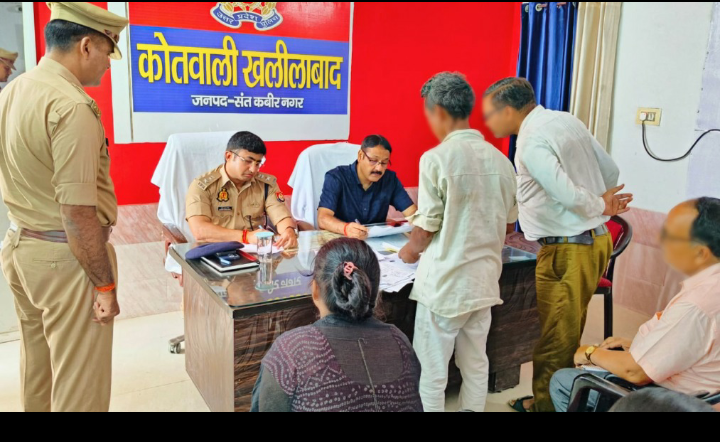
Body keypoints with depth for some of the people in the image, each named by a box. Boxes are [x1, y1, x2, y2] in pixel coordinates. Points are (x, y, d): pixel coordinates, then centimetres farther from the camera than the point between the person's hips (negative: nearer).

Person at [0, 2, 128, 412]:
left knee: (38, 371, 24)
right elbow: (78, 212, -24)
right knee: (79, 385, 4)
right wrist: (105, 285, -17)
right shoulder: (72, 106, -21)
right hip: (66, 256, -9)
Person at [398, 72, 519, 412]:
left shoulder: (437, 158, -15)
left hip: (445, 283, -6)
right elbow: (507, 224, 11)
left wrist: (409, 252, 8)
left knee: (431, 373, 8)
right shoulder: (500, 160, 3)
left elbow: (426, 229, -12)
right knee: (476, 365, 19)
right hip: (484, 280, 6)